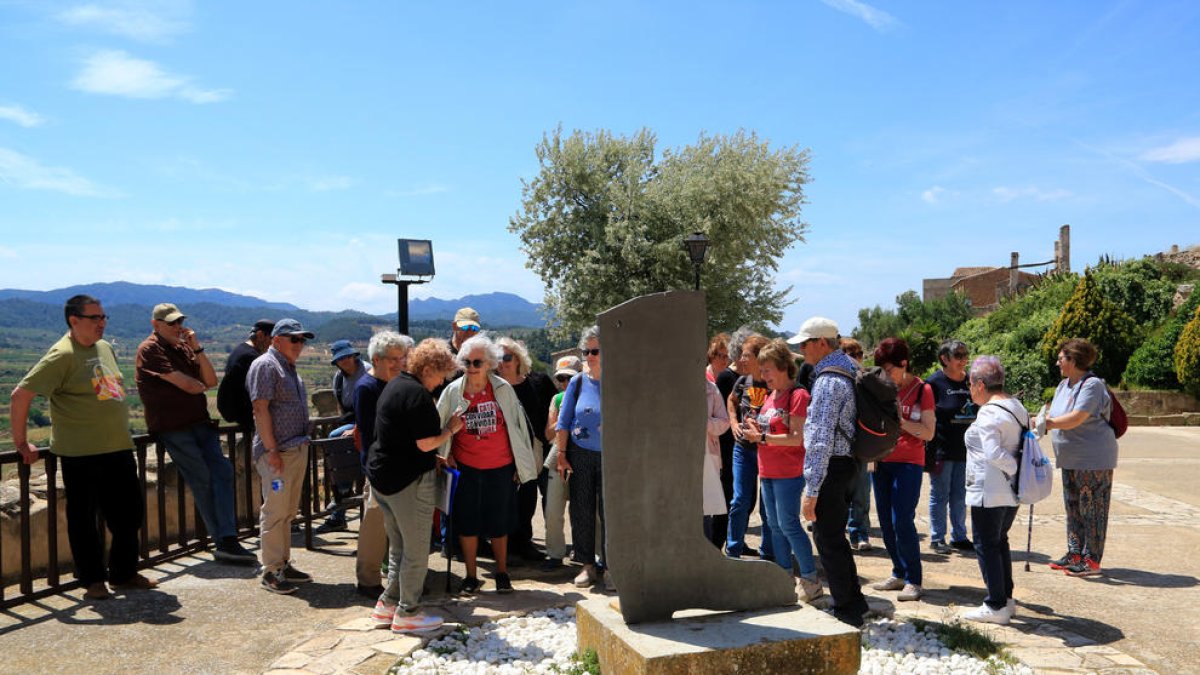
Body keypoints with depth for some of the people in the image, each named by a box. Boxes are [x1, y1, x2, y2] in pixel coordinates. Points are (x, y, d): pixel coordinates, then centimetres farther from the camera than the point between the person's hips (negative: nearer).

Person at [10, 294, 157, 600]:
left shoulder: (105, 348, 11)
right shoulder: (62, 355, -13)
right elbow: (22, 394, -16)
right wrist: (21, 442, -11)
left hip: (119, 449, 8)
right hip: (80, 453, -7)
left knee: (130, 513, 12)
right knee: (83, 518, 6)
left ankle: (124, 574, 27)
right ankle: (93, 580, 19)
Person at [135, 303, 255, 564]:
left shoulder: (184, 347, 20)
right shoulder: (150, 349, -4)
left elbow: (211, 381, 9)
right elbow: (187, 385, -13)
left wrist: (197, 348, 1)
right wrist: (201, 386, 9)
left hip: (199, 422, 7)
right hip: (172, 427, -7)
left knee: (222, 471, -8)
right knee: (203, 481, -7)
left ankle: (227, 541, -11)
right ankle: (223, 542, -1)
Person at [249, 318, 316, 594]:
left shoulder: (289, 367, 19)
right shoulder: (265, 366, -10)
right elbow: (260, 409, -17)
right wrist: (271, 450, -21)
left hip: (297, 449, 9)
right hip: (277, 452, -9)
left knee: (288, 511, 14)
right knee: (274, 511, -5)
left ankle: (284, 564, 22)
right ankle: (270, 572, 2)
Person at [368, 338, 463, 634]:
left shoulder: (394, 385, 13)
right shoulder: (417, 394, -18)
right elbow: (426, 443, -21)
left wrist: (433, 459, 17)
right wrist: (450, 428, -5)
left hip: (382, 474, 10)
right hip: (408, 479, -10)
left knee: (398, 547, 19)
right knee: (416, 550, 3)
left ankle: (388, 604, 25)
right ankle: (407, 613, 11)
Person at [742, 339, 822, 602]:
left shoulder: (798, 395, -12)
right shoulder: (770, 397, 14)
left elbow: (797, 438, -18)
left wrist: (762, 437, -19)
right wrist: (756, 430, 1)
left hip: (789, 473, -9)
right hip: (768, 471, 9)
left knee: (788, 525, -7)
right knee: (776, 526, 13)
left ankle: (811, 580, 3)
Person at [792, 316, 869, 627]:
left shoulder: (829, 381, -20)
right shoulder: (851, 370, 11)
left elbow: (821, 441, -24)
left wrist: (811, 491, -22)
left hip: (832, 466, -10)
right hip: (849, 461, 10)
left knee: (828, 540, 1)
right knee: (835, 537, 21)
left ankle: (845, 612, 10)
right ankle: (854, 602, 32)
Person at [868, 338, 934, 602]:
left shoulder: (922, 390, -5)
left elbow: (928, 433, -10)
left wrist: (899, 420, -20)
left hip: (908, 463, -5)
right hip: (882, 461, 6)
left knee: (902, 521, -9)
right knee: (886, 522, 9)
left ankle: (913, 580, 3)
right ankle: (899, 573, 22)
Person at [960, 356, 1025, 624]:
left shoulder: (988, 414, -19)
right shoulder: (1017, 407, 10)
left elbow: (993, 454, -28)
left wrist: (1015, 469, -15)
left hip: (989, 493, -9)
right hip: (1012, 493, 9)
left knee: (986, 545, 1)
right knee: (1000, 542, 20)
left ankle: (996, 606, 6)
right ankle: (1006, 599, 28)